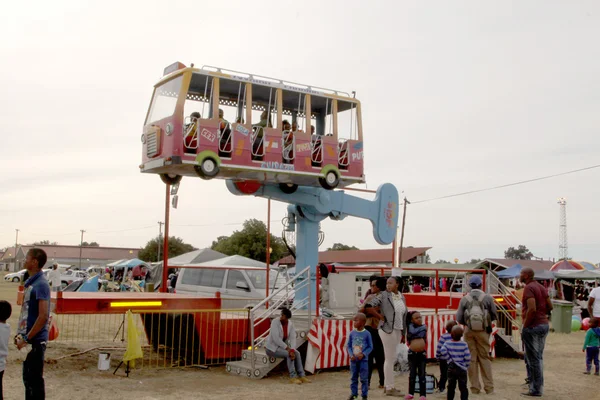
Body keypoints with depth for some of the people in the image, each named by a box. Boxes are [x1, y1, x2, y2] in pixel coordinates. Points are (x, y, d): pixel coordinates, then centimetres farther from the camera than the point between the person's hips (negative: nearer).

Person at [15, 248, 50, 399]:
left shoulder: (41, 285, -17)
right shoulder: (30, 283, 11)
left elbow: (43, 316, -22)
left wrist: (27, 338, -18)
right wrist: (20, 334, 11)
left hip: (35, 340, -9)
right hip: (28, 338, 9)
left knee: (35, 379, 0)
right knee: (28, 377, 17)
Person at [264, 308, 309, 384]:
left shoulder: (290, 324, -4)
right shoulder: (275, 322, -23)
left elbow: (293, 338, -9)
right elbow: (276, 338, -28)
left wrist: (292, 350, -27)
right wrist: (288, 348, -25)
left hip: (282, 346, 6)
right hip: (272, 347, -6)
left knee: (297, 353, -13)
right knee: (289, 354, -25)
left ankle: (301, 376, -13)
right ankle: (293, 377, -19)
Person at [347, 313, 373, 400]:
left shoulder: (367, 334, -8)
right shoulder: (352, 333, 1)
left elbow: (370, 347, -4)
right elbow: (348, 346, 6)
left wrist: (363, 354, -15)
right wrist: (351, 355, -9)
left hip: (363, 359, -3)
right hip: (353, 360, 3)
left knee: (364, 378, 2)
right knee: (353, 378, 10)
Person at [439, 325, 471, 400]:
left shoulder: (447, 343, -4)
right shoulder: (464, 345, -9)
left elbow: (442, 351, -19)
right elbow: (467, 357, -13)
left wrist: (449, 359, -5)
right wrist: (467, 365, 3)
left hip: (451, 368, 2)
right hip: (462, 369, -2)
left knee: (451, 386, 12)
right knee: (463, 387, 4)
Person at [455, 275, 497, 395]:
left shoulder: (464, 299, -3)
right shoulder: (488, 298, -4)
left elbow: (459, 319, -2)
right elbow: (494, 315, -1)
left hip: (469, 331, 0)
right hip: (483, 331, 0)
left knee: (472, 358, 7)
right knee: (485, 358, 10)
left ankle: (475, 387, 9)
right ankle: (489, 387, 10)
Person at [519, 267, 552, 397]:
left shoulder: (529, 288, -15)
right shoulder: (541, 287, 12)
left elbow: (532, 309, -25)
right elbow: (550, 307, 13)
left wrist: (524, 326, -18)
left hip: (532, 327, -9)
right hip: (544, 324, 9)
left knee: (532, 359, -2)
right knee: (538, 358, 18)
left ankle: (535, 390, 3)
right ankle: (538, 386, 26)